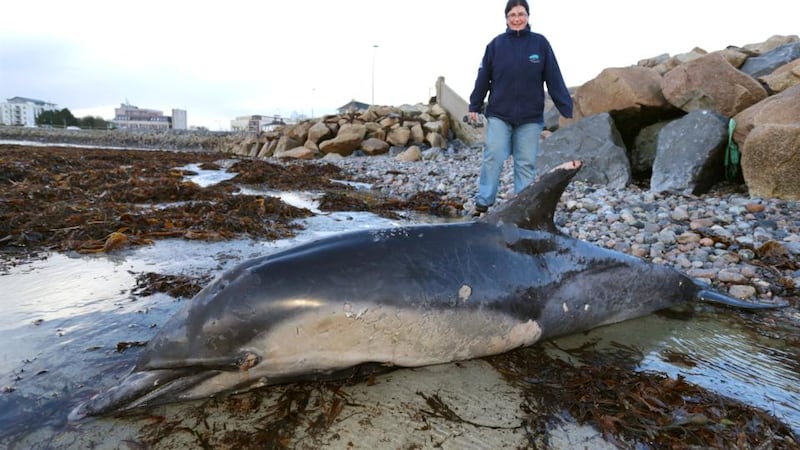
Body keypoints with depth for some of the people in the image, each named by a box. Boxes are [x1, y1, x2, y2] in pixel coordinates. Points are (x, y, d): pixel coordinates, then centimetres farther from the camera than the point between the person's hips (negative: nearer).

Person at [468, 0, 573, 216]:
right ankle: (483, 203, 4)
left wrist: (568, 111, -4)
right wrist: (474, 106, 6)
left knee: (526, 164, 4)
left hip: (530, 117, 0)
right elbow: (483, 78, 6)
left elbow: (555, 80, -1)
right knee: (493, 159, -5)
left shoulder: (540, 43, 1)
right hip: (499, 115, 0)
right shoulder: (496, 44, 2)